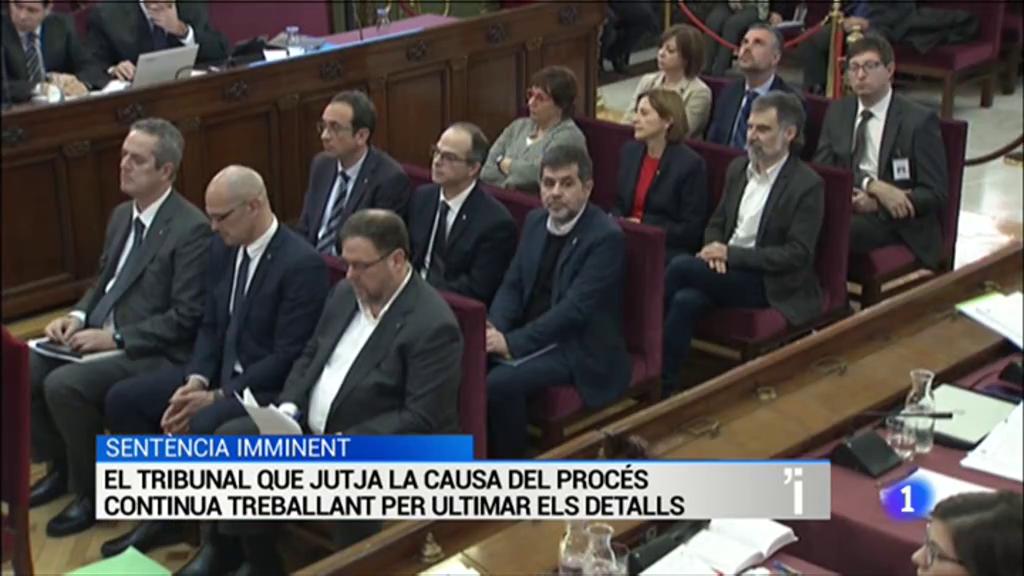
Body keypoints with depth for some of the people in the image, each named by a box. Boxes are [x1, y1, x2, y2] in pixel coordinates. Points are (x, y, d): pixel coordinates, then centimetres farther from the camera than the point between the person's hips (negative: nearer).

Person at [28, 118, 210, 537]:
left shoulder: (191, 229, -16)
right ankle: (61, 465, 18)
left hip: (152, 353, -9)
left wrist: (115, 337, -21)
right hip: (100, 335, 9)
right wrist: (77, 317, -1)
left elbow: (187, 318, -19)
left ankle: (91, 492, -5)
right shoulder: (122, 215, 11)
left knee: (63, 385, -26)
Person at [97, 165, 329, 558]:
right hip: (221, 373, 9)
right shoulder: (223, 247, 4)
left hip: (269, 389, -9)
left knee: (202, 427, -34)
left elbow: (287, 357, -21)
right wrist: (196, 381, -8)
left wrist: (218, 396, -21)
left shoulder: (302, 263, -21)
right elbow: (210, 326, 11)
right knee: (123, 398, -1)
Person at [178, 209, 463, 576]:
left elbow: (421, 419, -22)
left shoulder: (433, 325, -19)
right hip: (311, 429, 8)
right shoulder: (346, 293, 6)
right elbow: (309, 357, 16)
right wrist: (289, 408, -3)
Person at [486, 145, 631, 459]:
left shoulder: (606, 236, -16)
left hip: (578, 348, -7)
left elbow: (575, 308, -23)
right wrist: (495, 329, -11)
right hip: (529, 335, 7)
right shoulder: (535, 221, 8)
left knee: (500, 383, -28)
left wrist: (513, 342, -25)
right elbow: (512, 285, 10)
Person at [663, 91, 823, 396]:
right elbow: (716, 223, 20)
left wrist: (732, 254, -18)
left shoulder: (807, 185, -9)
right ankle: (664, 385, -25)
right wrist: (715, 250, -6)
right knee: (685, 300, -29)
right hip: (727, 271, 6)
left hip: (768, 285, -5)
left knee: (682, 266, -25)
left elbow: (798, 255, -14)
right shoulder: (738, 168, 12)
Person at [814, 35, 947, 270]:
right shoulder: (836, 112, 12)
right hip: (845, 208, 4)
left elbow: (936, 194, -4)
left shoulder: (919, 121, -2)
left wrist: (877, 204, -18)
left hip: (898, 221, -4)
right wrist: (873, 185, -18)